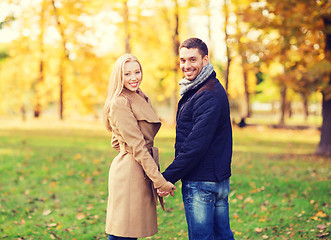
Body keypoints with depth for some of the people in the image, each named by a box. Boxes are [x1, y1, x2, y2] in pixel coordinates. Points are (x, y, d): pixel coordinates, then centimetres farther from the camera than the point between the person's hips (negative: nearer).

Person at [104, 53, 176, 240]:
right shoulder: (120, 103, -13)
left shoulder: (141, 99, 16)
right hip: (129, 173, -9)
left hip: (140, 174, 9)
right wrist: (160, 180, -19)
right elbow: (137, 146, -18)